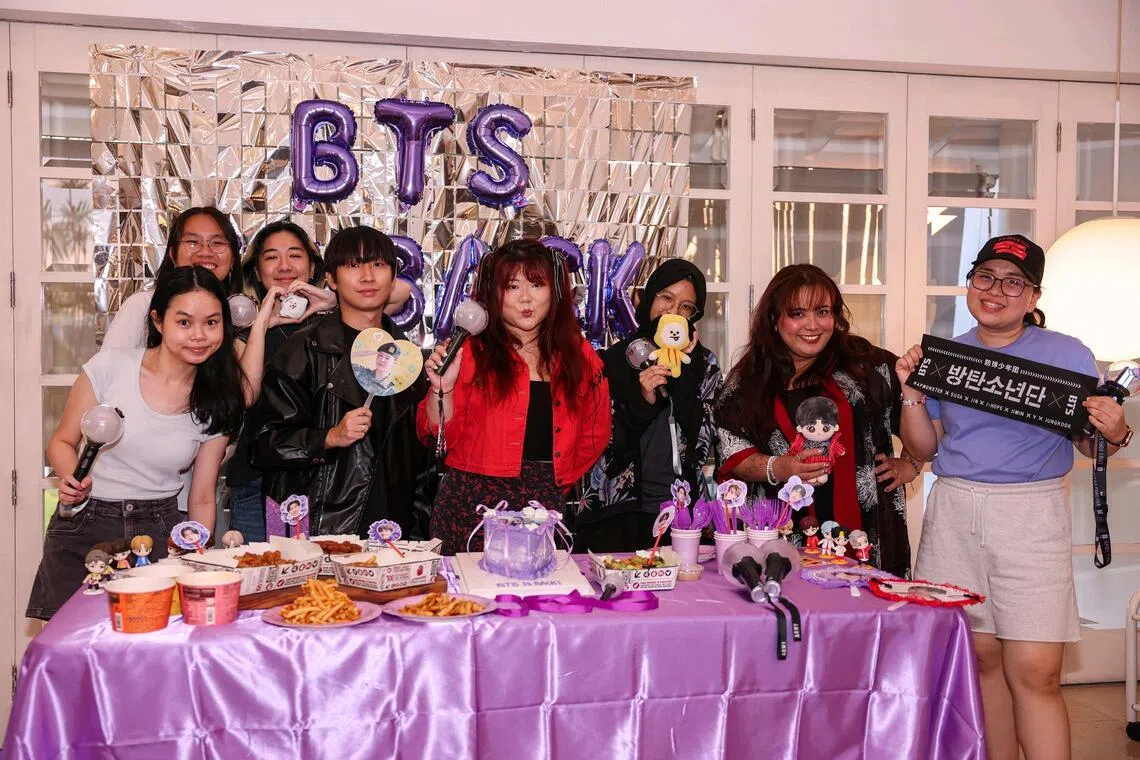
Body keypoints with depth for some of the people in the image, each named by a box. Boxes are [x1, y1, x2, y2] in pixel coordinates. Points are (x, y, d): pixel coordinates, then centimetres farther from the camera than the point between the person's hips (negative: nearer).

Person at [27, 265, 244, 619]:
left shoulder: (216, 403, 1)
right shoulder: (110, 367, -7)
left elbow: (202, 499, 5)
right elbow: (62, 441, 4)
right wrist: (72, 482, -15)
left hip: (160, 533, 1)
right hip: (84, 528, -1)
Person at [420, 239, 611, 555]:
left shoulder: (578, 355, 7)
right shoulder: (471, 351, -2)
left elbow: (595, 431, 17)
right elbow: (442, 435, -4)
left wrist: (559, 478, 10)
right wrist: (443, 386, -20)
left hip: (546, 500, 3)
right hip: (474, 501, -2)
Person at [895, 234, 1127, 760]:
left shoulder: (1069, 355, 2)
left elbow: (1090, 446, 7)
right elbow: (924, 447, 12)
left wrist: (1114, 433, -15)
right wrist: (911, 394, -2)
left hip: (1030, 518, -2)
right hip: (954, 516, 3)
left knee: (1035, 672, -7)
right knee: (980, 656, 6)